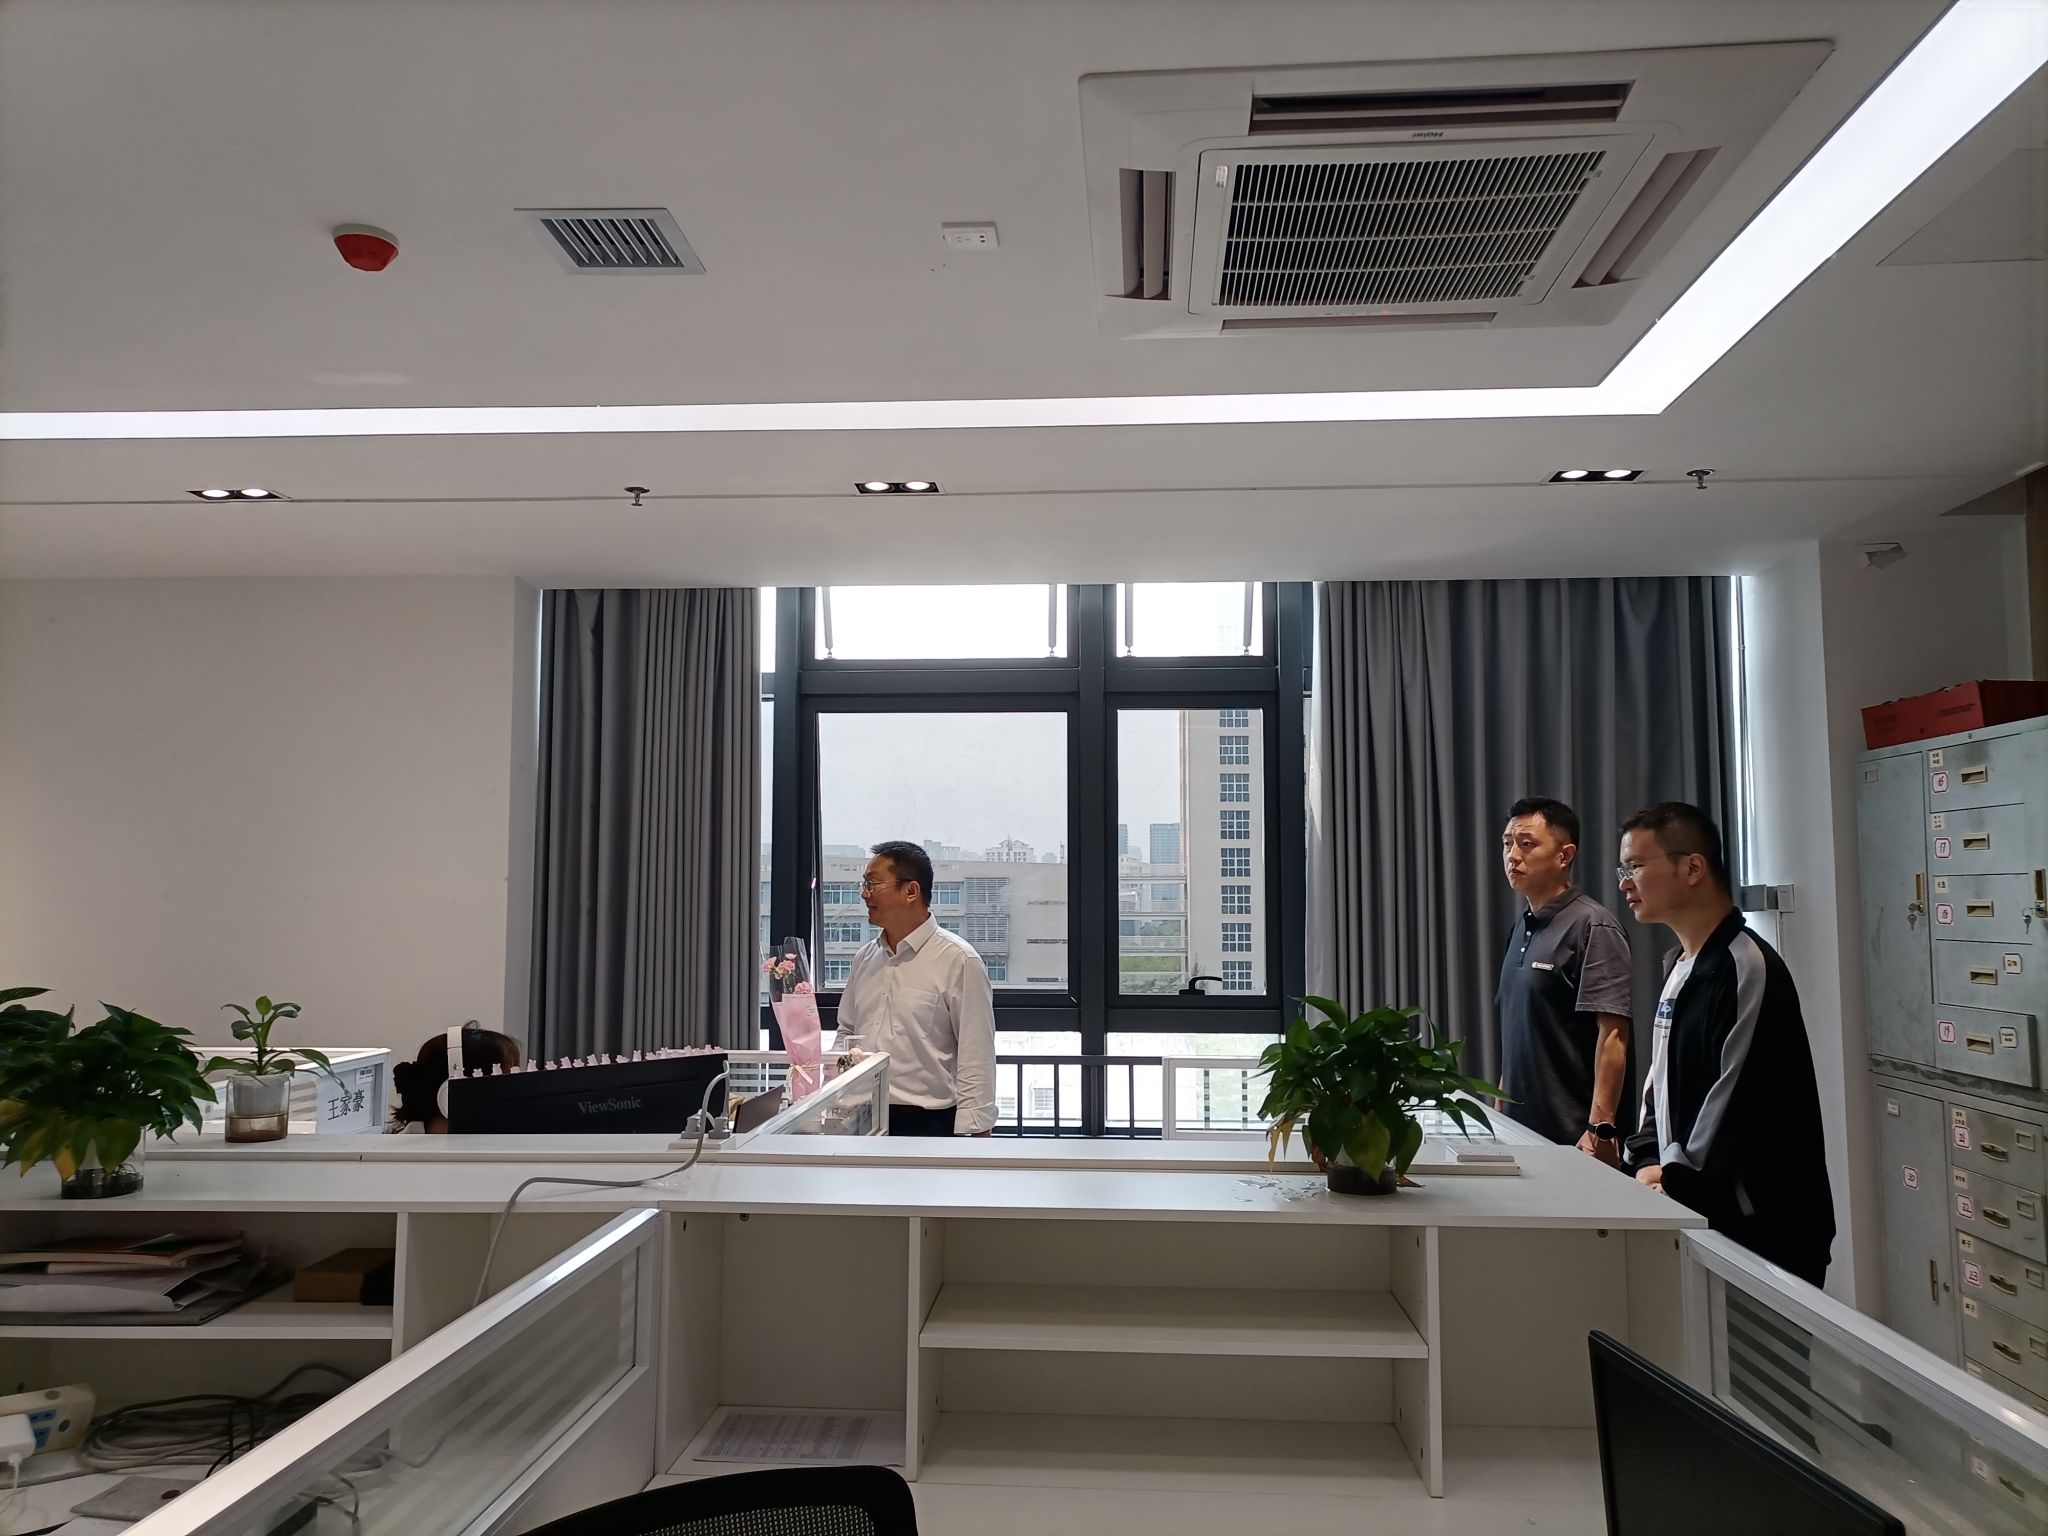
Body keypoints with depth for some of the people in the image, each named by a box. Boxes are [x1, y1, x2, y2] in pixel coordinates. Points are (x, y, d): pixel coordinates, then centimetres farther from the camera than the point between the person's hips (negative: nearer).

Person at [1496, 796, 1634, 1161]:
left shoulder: (1592, 926, -12)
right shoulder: (1522, 928, 12)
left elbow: (1612, 1035, -18)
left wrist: (1600, 1130, -22)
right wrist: (1498, 1111, 17)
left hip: (1574, 1138, -7)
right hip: (1521, 1131, 7)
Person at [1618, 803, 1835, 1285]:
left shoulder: (1746, 968, -17)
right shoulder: (1683, 968, 12)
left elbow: (1737, 1104, -22)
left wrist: (1676, 1185, -15)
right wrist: (1650, 1163, 3)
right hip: (1699, 1216, 8)